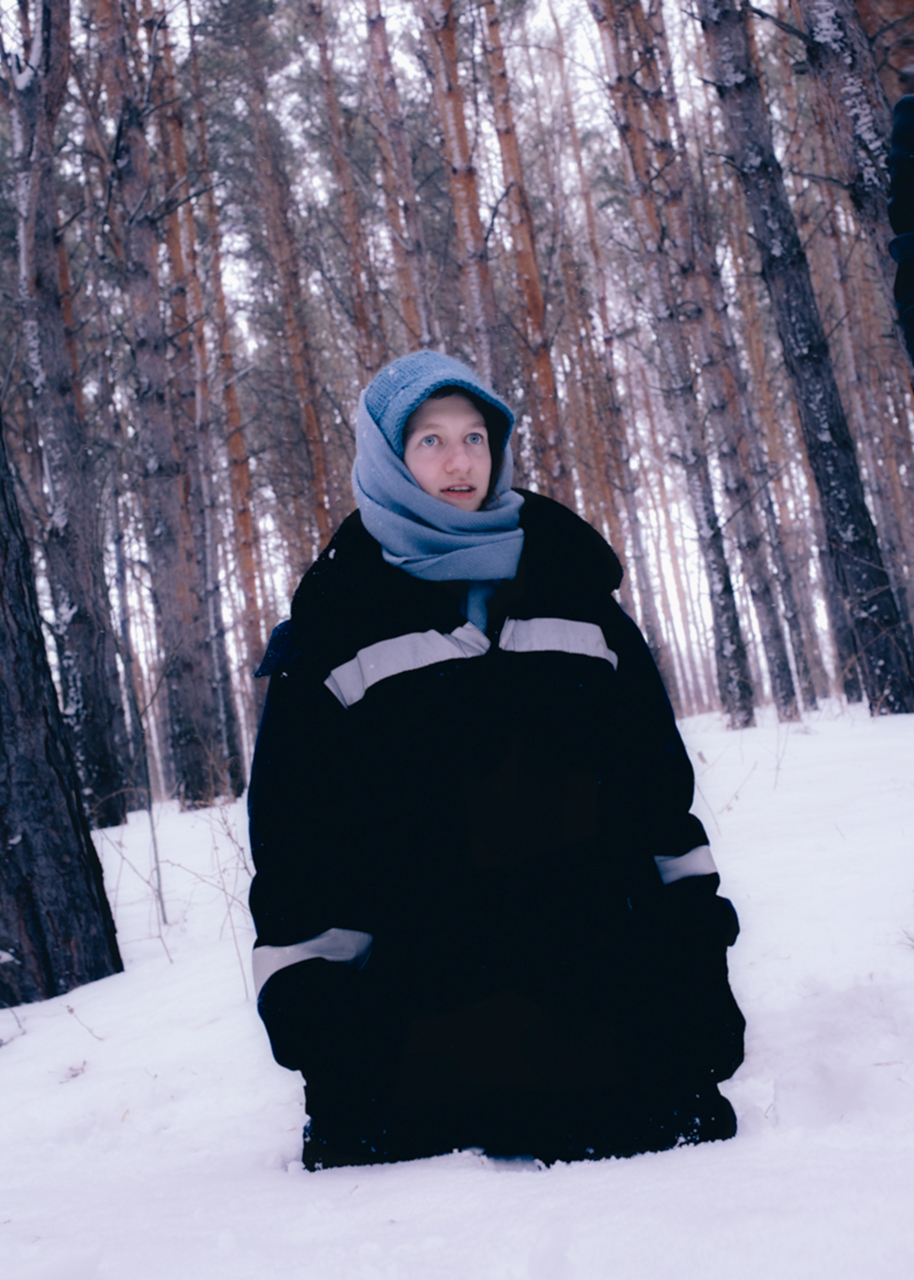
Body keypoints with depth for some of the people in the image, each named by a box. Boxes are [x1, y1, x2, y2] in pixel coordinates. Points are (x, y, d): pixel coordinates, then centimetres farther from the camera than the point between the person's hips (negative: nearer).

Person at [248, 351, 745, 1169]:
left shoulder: (563, 571, 11)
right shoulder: (341, 604, 4)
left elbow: (652, 745, 13)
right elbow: (294, 799, 2)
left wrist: (692, 908, 8)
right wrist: (307, 965, -4)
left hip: (599, 940, 3)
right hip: (427, 966, -2)